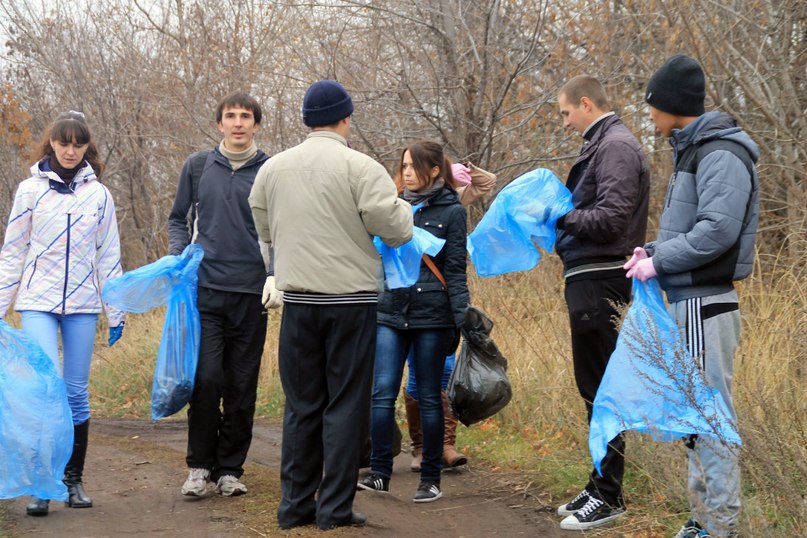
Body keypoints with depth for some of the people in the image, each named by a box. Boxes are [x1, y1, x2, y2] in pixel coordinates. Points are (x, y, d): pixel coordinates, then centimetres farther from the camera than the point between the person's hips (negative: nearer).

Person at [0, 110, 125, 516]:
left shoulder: (99, 194, 7)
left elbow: (109, 255, 10)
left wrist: (116, 312, 8)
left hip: (82, 303, 2)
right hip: (38, 302, -2)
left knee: (77, 394, 4)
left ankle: (74, 480, 15)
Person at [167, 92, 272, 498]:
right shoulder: (198, 167, 9)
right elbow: (178, 219, 17)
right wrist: (178, 257, 0)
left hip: (252, 294, 0)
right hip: (206, 288, 0)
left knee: (242, 387, 5)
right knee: (206, 378, -9)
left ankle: (230, 468, 16)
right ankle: (200, 465, 5)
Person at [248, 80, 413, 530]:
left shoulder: (273, 168, 6)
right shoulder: (360, 167, -10)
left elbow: (265, 230, 17)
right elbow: (395, 230, -11)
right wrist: (403, 209, 10)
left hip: (298, 300, 4)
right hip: (351, 299, -4)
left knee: (302, 404, 12)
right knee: (346, 405, 2)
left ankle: (295, 504, 15)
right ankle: (335, 509, 3)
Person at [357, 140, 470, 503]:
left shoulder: (452, 212, 0)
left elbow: (456, 270, -3)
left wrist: (462, 320, -10)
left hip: (432, 316, -4)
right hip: (391, 312, 4)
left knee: (428, 398, 3)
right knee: (382, 393, -4)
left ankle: (431, 479, 11)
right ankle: (379, 473, 3)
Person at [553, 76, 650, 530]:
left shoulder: (616, 147, -13)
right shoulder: (604, 144, 17)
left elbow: (611, 219, -21)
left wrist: (557, 214, -11)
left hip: (599, 282, -10)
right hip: (592, 278, 10)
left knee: (599, 388, -5)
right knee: (595, 386, 14)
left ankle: (609, 496, 1)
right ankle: (602, 485, 22)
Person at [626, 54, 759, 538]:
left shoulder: (720, 154, -13)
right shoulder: (693, 150, 17)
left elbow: (718, 229, -22)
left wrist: (660, 261, -15)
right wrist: (655, 251, 6)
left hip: (706, 302, -10)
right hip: (689, 300, 10)